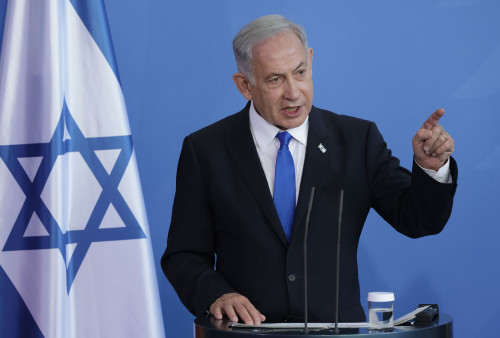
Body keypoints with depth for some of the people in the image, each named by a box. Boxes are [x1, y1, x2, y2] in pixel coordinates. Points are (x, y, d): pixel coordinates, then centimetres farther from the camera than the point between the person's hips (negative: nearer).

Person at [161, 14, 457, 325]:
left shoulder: (357, 139, 8)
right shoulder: (205, 150, 6)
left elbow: (419, 221, 4)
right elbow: (184, 256, 9)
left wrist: (431, 167, -15)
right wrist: (216, 295, -11)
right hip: (246, 331, -1)